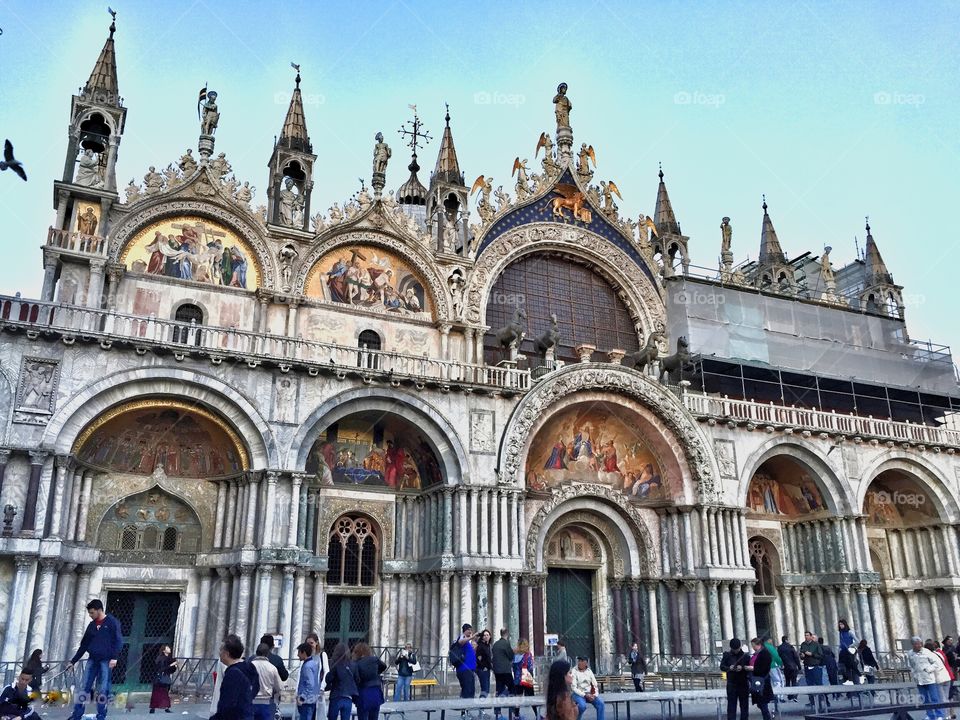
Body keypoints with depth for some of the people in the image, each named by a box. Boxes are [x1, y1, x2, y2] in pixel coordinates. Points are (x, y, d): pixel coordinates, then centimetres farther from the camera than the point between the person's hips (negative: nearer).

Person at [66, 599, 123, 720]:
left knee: (102, 690, -4)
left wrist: (114, 657, -20)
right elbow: (83, 645, 19)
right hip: (92, 660, 5)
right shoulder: (92, 625, 13)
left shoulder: (112, 622, -4)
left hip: (106, 660, -5)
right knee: (84, 688, -1)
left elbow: (118, 641, -9)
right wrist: (73, 661, 17)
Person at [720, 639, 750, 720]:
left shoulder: (745, 655, -2)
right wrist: (729, 668, -19)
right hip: (731, 684, -1)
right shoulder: (727, 655, 0)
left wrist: (742, 668, -21)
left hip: (743, 684, 1)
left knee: (744, 705, 10)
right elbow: (722, 666, 1)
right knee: (731, 705, -2)